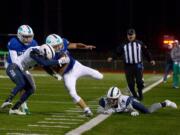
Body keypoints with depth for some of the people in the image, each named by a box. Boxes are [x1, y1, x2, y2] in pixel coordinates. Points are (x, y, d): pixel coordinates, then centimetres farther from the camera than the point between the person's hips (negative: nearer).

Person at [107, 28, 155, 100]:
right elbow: (117, 52, 2)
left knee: (139, 81, -11)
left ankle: (140, 93, 14)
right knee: (130, 83, 1)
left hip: (138, 65, -1)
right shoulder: (123, 45, 6)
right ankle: (135, 95, 18)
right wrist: (112, 58, -14)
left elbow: (146, 52, 11)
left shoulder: (140, 43, 6)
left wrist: (150, 60, 4)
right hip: (128, 66, 1)